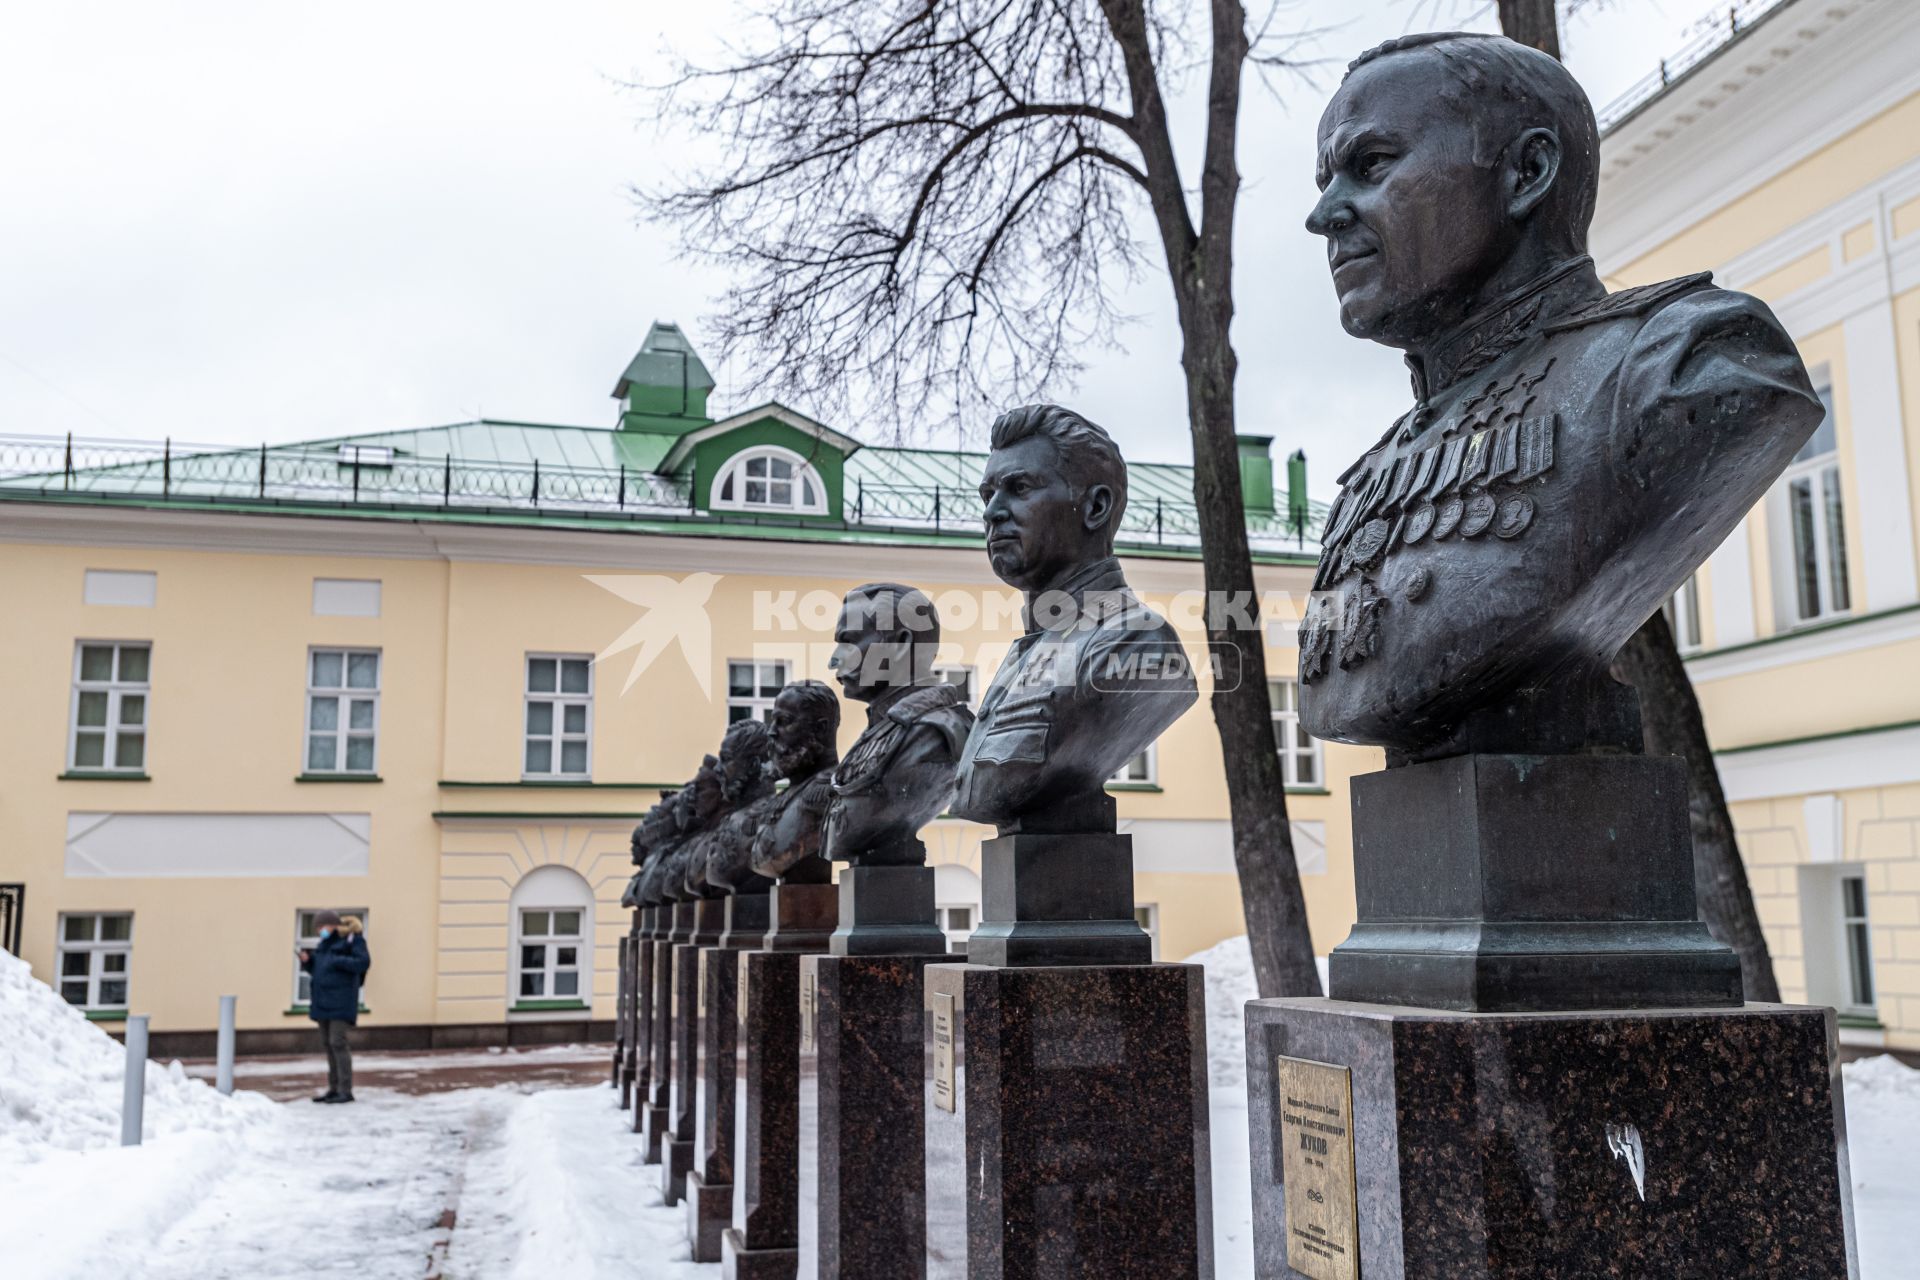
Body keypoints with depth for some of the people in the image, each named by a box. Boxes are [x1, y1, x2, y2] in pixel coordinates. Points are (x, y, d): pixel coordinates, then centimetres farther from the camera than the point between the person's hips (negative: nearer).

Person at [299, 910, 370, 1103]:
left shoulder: (353, 939, -7)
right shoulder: (326, 943, 16)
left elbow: (364, 962, -17)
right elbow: (317, 968, 20)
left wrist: (337, 961, -20)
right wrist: (307, 960, 1)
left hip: (340, 1001, -8)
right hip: (323, 1000, 8)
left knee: (338, 1042, -12)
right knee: (328, 1043, 8)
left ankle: (346, 1091, -9)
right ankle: (334, 1089, 13)